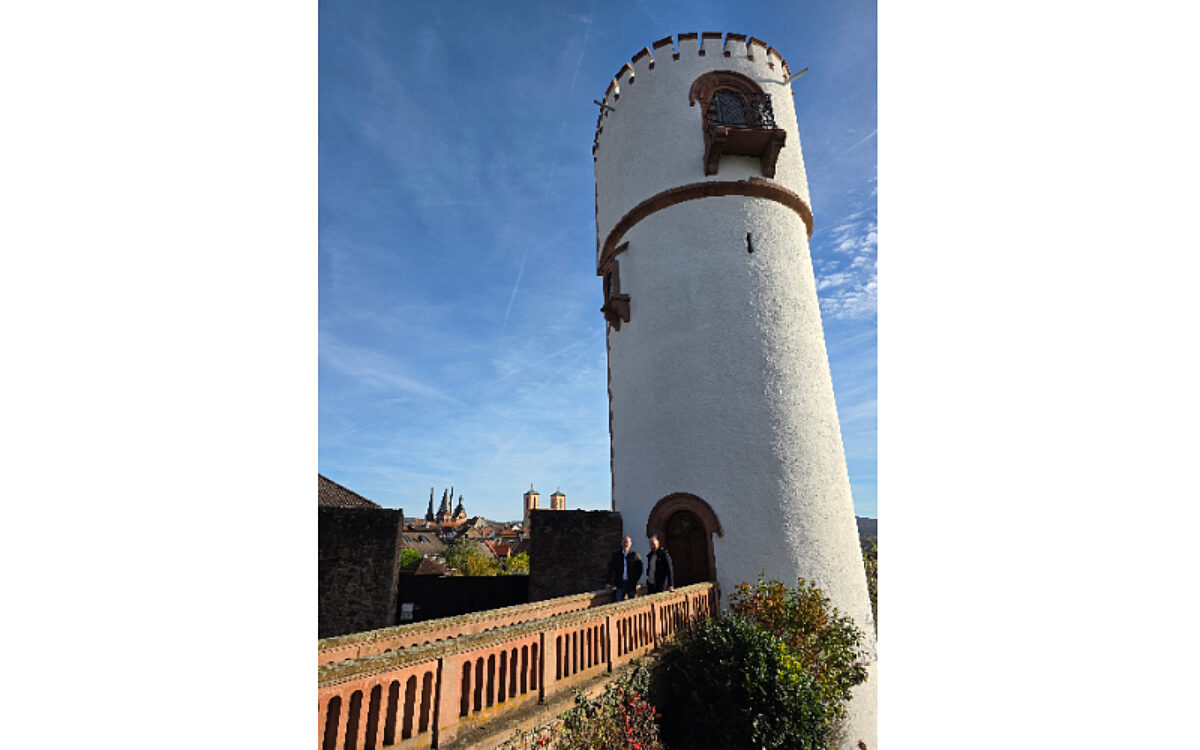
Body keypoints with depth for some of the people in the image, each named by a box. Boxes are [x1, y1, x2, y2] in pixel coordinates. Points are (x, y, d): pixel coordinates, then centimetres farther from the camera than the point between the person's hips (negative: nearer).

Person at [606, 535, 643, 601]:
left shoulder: (634, 554, -1)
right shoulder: (617, 555, 5)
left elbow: (639, 569, 0)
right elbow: (611, 569, 6)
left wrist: (635, 579, -8)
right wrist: (609, 582, 1)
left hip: (631, 584, -1)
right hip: (620, 583, 1)